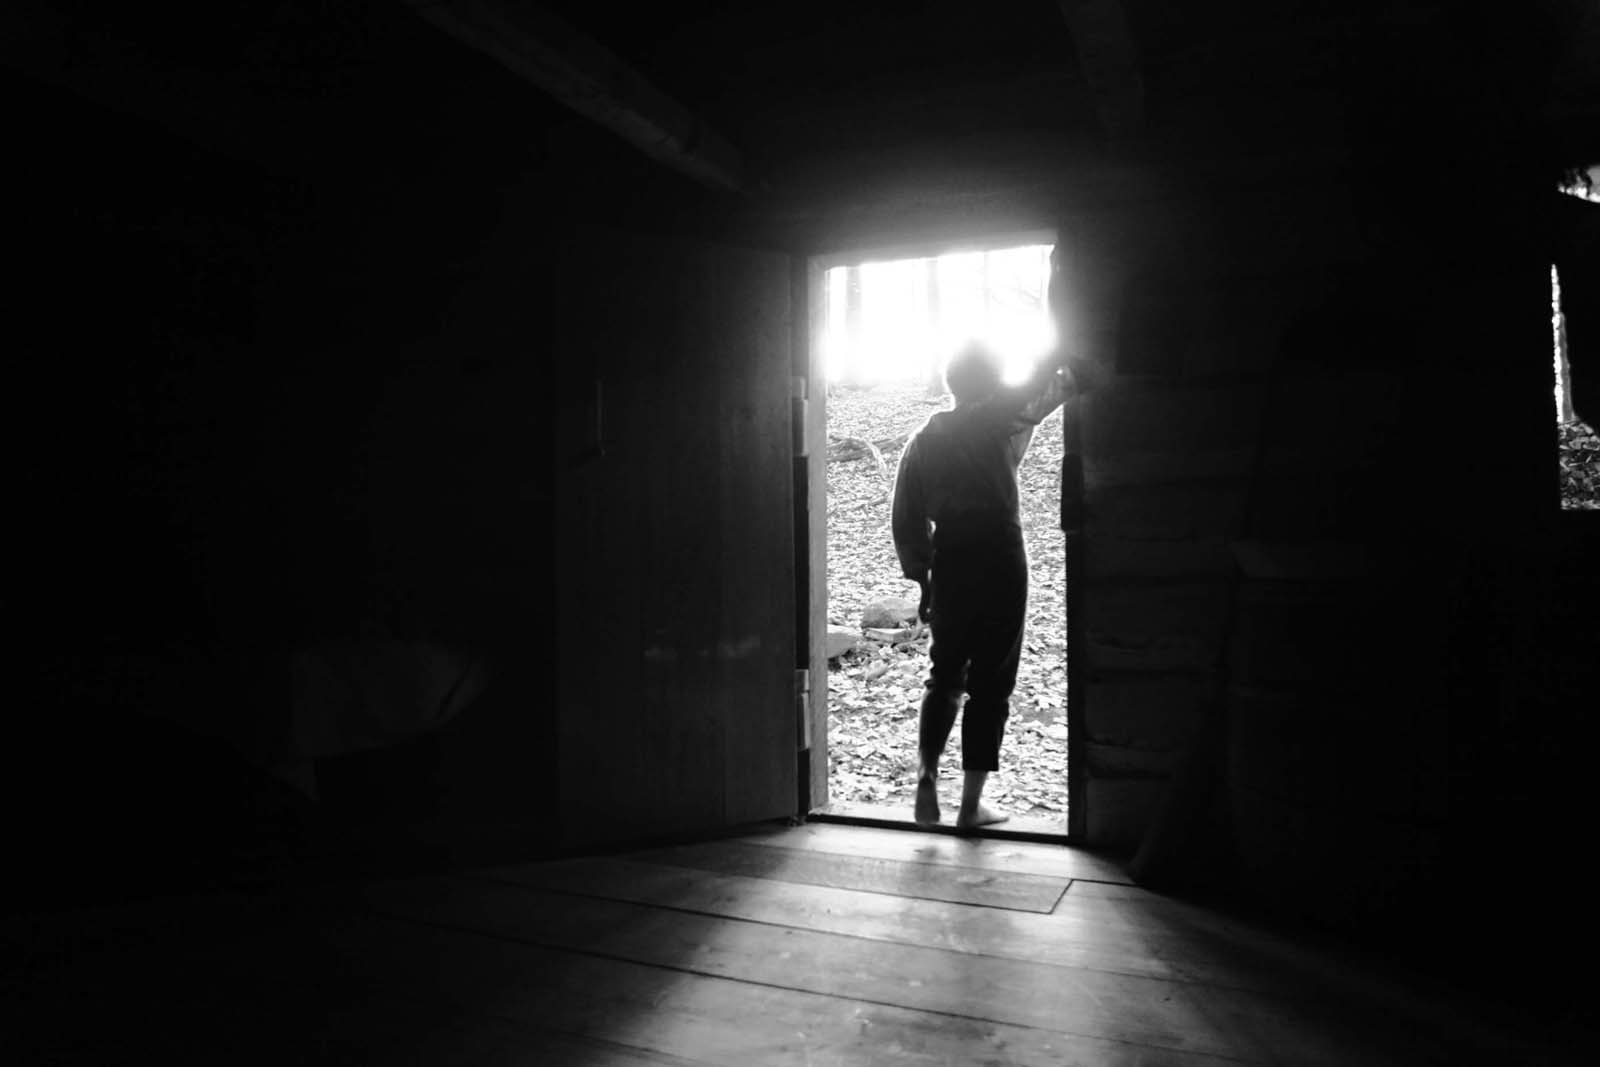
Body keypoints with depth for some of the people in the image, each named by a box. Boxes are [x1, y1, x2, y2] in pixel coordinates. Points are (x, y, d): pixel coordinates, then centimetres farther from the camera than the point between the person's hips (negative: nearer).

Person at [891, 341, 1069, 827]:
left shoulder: (923, 440, 8)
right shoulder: (993, 421, -4)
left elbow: (906, 522, 7)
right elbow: (1041, 388, 1)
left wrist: (922, 577, 13)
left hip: (949, 568, 4)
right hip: (999, 564, -4)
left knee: (944, 677, 19)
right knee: (991, 684, 4)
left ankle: (927, 778, 7)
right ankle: (971, 803, 9)